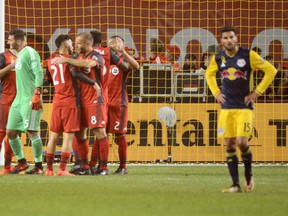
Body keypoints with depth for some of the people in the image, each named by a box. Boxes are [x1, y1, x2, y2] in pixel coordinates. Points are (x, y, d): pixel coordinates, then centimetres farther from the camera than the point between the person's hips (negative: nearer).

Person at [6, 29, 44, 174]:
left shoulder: (30, 53, -9)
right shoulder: (19, 55, 19)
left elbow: (39, 74, -17)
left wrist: (36, 94, -24)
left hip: (30, 100, -10)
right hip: (19, 100, 10)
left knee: (32, 131, -8)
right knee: (11, 132, 8)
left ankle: (38, 166, -2)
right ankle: (22, 162, 21)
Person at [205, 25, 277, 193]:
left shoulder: (248, 55, -9)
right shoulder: (218, 58, 4)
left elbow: (271, 71, -5)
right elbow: (209, 74, 26)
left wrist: (257, 92, -8)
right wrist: (216, 92, 11)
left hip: (244, 107, -4)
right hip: (226, 108, 4)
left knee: (242, 142, -15)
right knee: (229, 145, 0)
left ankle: (249, 175, 10)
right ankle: (236, 185, 5)